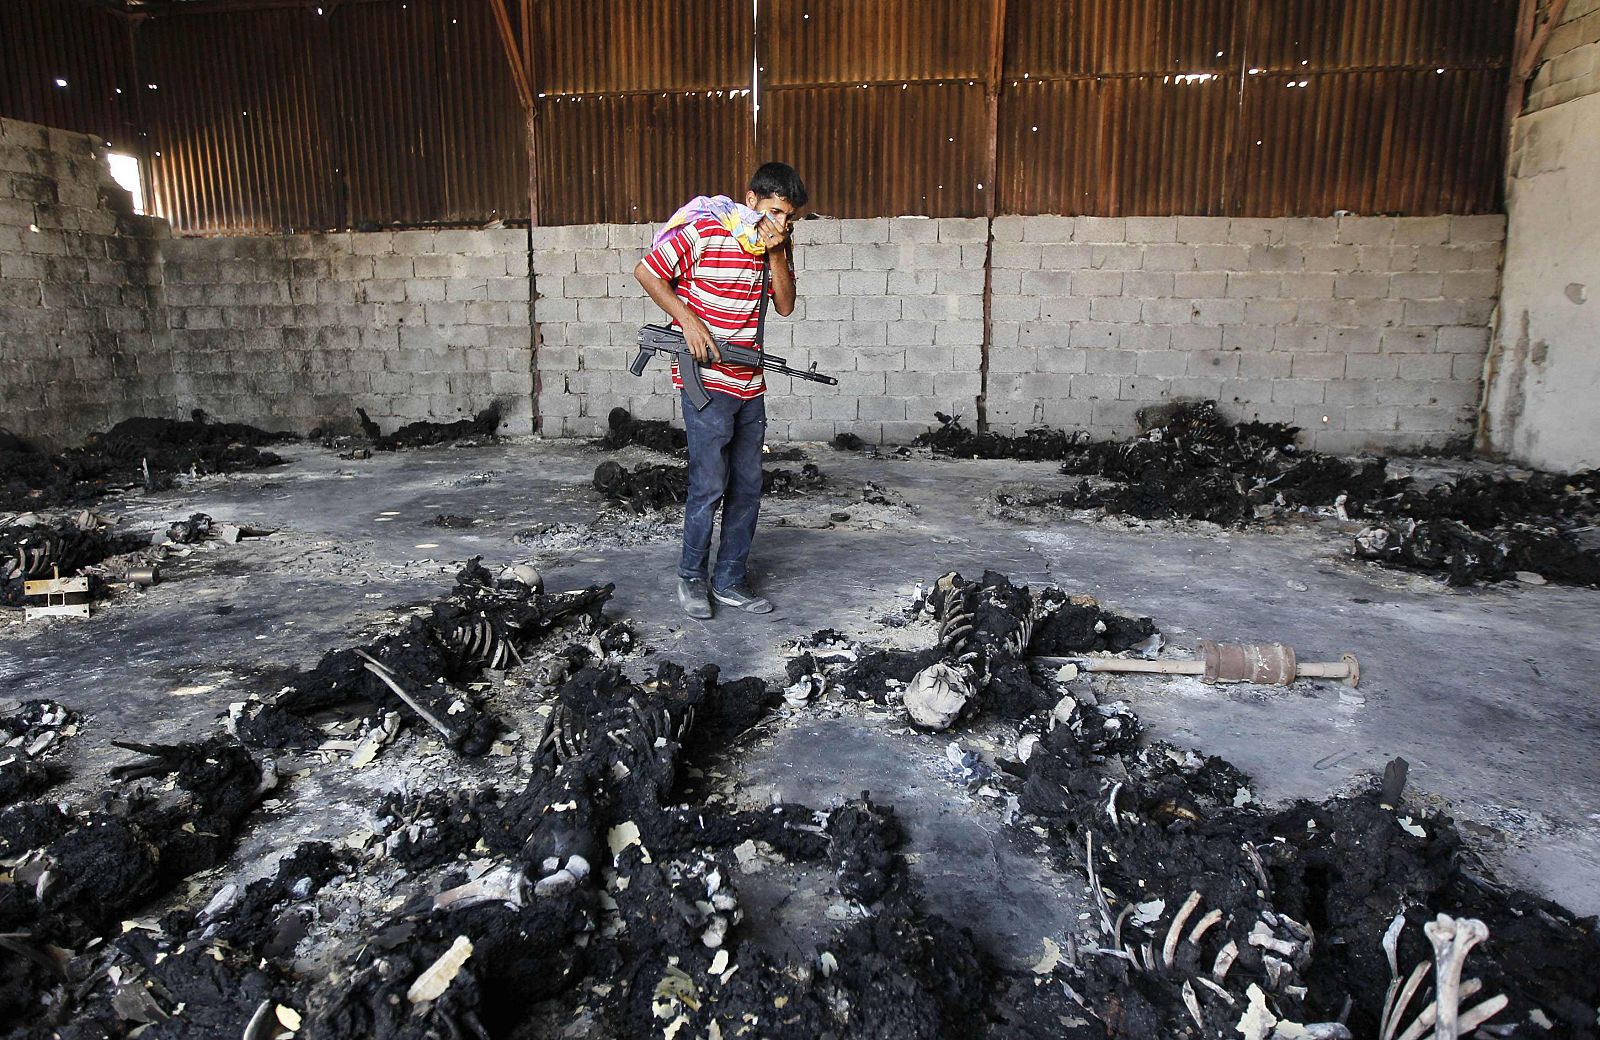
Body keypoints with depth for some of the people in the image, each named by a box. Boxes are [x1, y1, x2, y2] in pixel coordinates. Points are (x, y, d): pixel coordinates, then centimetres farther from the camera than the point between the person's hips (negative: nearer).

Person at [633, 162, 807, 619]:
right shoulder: (703, 231, -12)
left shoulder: (780, 244, 7)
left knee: (747, 487, 9)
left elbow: (785, 305, 1)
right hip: (706, 381, -7)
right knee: (709, 486, -6)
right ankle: (692, 576, 14)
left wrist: (776, 253, -11)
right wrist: (688, 319, -14)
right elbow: (646, 272, -7)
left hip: (751, 385, 7)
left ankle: (731, 580, 20)